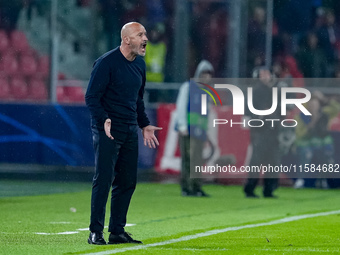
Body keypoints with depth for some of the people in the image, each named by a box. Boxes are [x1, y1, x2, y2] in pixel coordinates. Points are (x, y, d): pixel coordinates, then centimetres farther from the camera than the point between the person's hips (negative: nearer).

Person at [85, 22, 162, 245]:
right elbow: (91, 97, -13)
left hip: (130, 132, 7)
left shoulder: (140, 64, 13)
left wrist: (145, 124, 20)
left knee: (128, 182, 7)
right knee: (104, 180, -8)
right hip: (107, 131, -7)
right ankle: (96, 232, -3)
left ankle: (117, 231, 15)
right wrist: (104, 119, -27)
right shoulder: (106, 63, -11)